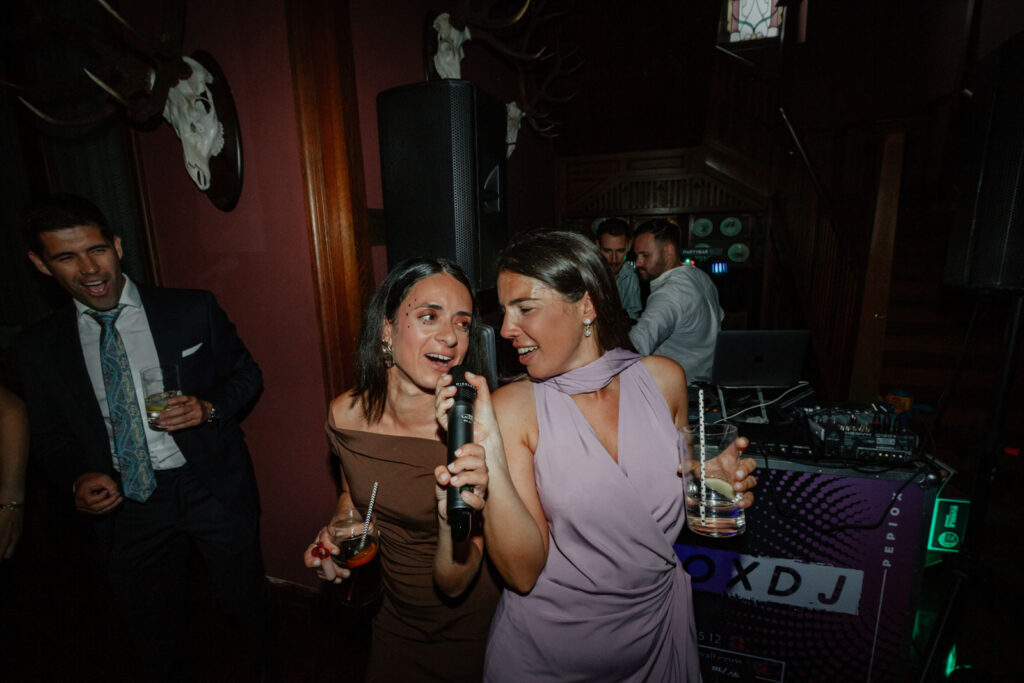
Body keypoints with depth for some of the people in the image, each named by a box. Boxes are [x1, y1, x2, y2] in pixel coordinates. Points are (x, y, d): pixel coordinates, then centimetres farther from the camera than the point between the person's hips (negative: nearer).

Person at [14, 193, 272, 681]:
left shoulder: (193, 310, -8)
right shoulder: (38, 347, -1)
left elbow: (247, 374, 0)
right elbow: (50, 435, 7)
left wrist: (208, 407, -19)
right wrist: (78, 479, -12)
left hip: (213, 489, -1)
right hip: (124, 504, 2)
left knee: (244, 602, 18)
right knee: (154, 630, 22)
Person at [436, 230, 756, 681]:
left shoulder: (663, 378, -11)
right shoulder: (512, 408, -19)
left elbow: (678, 496, 6)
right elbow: (523, 572, -20)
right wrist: (492, 464, -34)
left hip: (657, 627, 3)